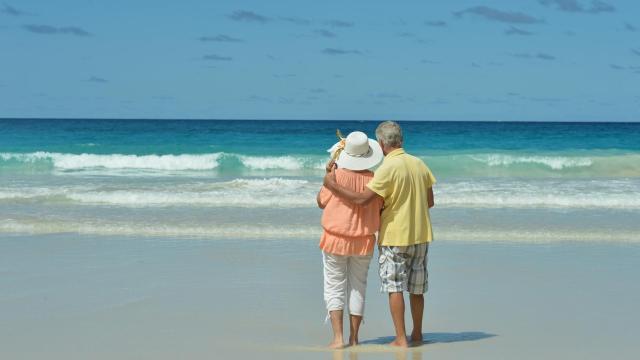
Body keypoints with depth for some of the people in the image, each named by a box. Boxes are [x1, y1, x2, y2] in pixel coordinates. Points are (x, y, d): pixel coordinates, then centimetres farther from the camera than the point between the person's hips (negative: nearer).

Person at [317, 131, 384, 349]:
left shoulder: (337, 176, -16)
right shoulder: (374, 180, -10)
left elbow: (321, 202, -2)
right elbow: (380, 208, 3)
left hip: (336, 240, -2)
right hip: (363, 242, 2)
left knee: (335, 288, 5)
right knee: (357, 288, 14)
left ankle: (338, 338, -5)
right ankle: (354, 338, 16)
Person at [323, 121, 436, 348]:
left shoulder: (388, 168, -17)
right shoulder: (419, 164, 4)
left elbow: (361, 199, -21)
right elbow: (429, 201, 10)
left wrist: (332, 185, -13)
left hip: (395, 236, -6)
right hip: (420, 234, 6)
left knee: (394, 287, 1)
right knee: (416, 288, 15)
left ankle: (400, 338, -1)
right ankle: (417, 335, 23)